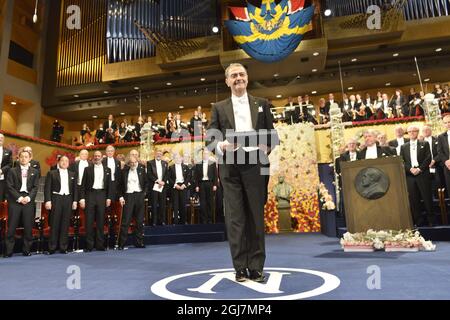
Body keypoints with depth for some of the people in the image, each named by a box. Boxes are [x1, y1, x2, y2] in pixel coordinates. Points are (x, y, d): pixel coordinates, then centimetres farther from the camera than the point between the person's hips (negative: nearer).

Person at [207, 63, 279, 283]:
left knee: (256, 216, 3)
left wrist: (267, 147, -6)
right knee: (235, 218, 1)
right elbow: (210, 138, 7)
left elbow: (272, 133, 13)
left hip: (255, 164, 0)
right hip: (230, 166, 0)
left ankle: (256, 267, 13)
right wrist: (221, 145, -14)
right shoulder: (219, 107, 13)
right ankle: (240, 268, 11)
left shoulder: (261, 104, 15)